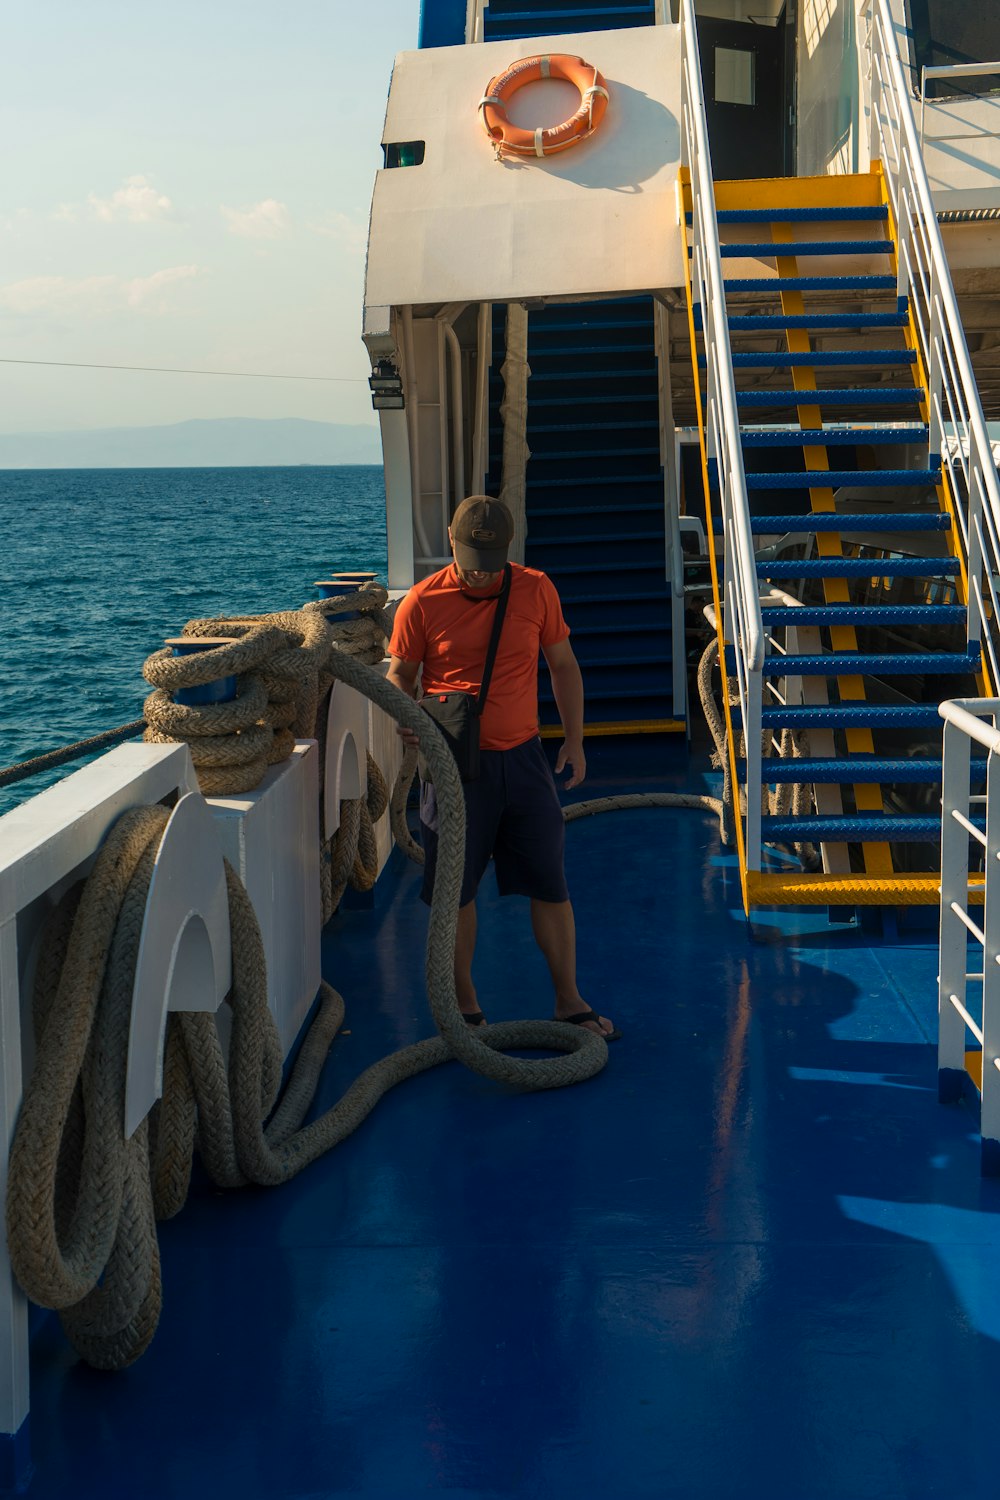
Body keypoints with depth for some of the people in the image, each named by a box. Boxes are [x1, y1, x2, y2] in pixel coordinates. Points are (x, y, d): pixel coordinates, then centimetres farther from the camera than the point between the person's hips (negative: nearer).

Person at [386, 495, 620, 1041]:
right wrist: (405, 715, -17)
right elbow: (400, 673, 5)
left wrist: (574, 741, 6)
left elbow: (564, 666, 11)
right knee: (456, 891, 6)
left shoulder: (535, 590, 0)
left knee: (551, 885, 7)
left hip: (524, 758, 2)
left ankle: (568, 1000, 20)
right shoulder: (422, 602, -6)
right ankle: (464, 1005, 22)